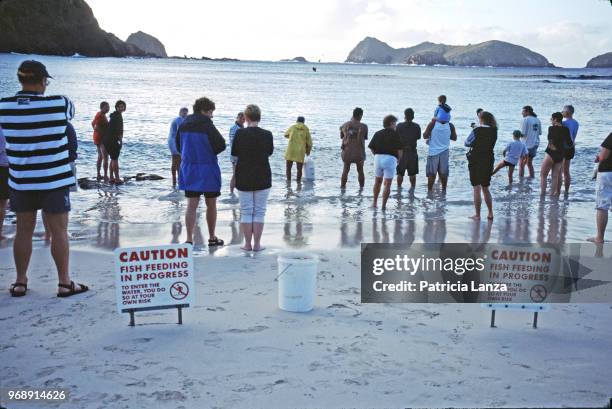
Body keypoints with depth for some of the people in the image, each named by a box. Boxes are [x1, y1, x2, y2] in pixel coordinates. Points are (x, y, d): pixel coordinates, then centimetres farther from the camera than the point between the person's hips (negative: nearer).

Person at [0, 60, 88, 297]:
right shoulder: (58, 104, -12)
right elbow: (71, 111, 11)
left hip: (20, 181, 3)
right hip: (54, 180, -3)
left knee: (23, 231, 12)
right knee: (59, 232, 4)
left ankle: (20, 282, 19)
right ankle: (64, 283, 9)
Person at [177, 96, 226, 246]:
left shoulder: (183, 125, 4)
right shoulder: (207, 125, -14)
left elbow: (178, 145, 14)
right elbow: (221, 144, -16)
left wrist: (191, 154, 12)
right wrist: (209, 153, 2)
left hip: (189, 169, 4)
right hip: (207, 171, -4)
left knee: (191, 206, 4)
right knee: (211, 205, 11)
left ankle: (189, 240, -4)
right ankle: (212, 238, 21)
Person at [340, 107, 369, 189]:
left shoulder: (344, 125, -1)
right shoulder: (363, 126, -8)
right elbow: (365, 138, -3)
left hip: (347, 151, 2)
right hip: (359, 152, -2)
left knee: (345, 170, 14)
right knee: (360, 171, 13)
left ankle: (342, 186, 13)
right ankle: (361, 188, 18)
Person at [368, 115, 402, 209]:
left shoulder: (378, 134, 9)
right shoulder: (395, 134, -5)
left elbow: (371, 147, 6)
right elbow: (399, 149, -9)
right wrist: (399, 159, 7)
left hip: (378, 158, 5)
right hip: (390, 158, -5)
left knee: (378, 181, 20)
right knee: (387, 183, 1)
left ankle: (375, 203, 25)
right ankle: (384, 205, -1)